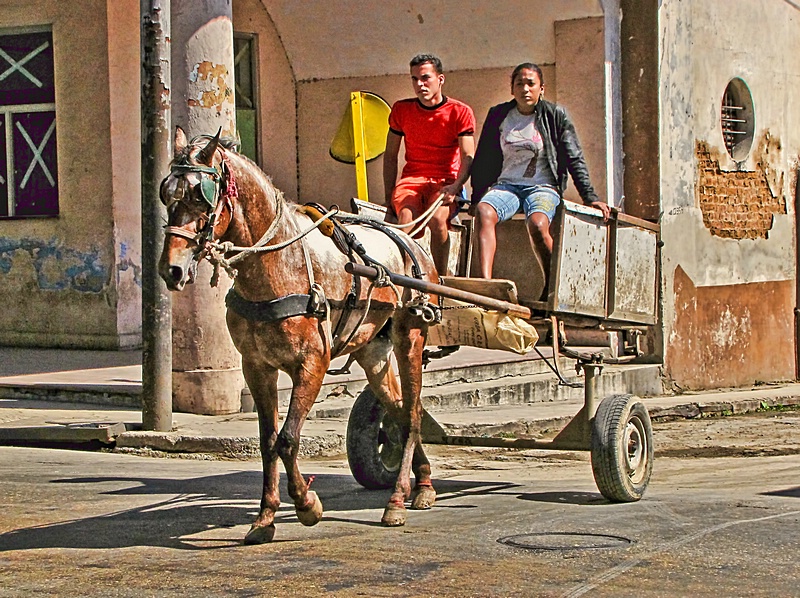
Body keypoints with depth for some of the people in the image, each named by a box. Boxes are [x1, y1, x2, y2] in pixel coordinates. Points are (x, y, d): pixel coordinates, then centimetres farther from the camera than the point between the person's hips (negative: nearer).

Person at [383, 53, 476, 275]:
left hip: (445, 181, -2)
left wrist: (455, 186, -24)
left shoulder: (460, 112, 3)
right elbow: (390, 156, 16)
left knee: (437, 219, -35)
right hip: (411, 178, 2)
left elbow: (468, 157, -4)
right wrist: (389, 197, 5)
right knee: (406, 217, -33)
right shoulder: (401, 110, 12)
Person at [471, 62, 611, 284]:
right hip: (506, 185, 2)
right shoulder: (498, 115, 10)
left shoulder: (555, 116, 5)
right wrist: (476, 198, 9)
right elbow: (483, 160, 15)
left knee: (537, 224, -36)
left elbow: (575, 160, 6)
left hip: (542, 187, -2)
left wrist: (590, 197, -2)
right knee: (484, 212, -33)